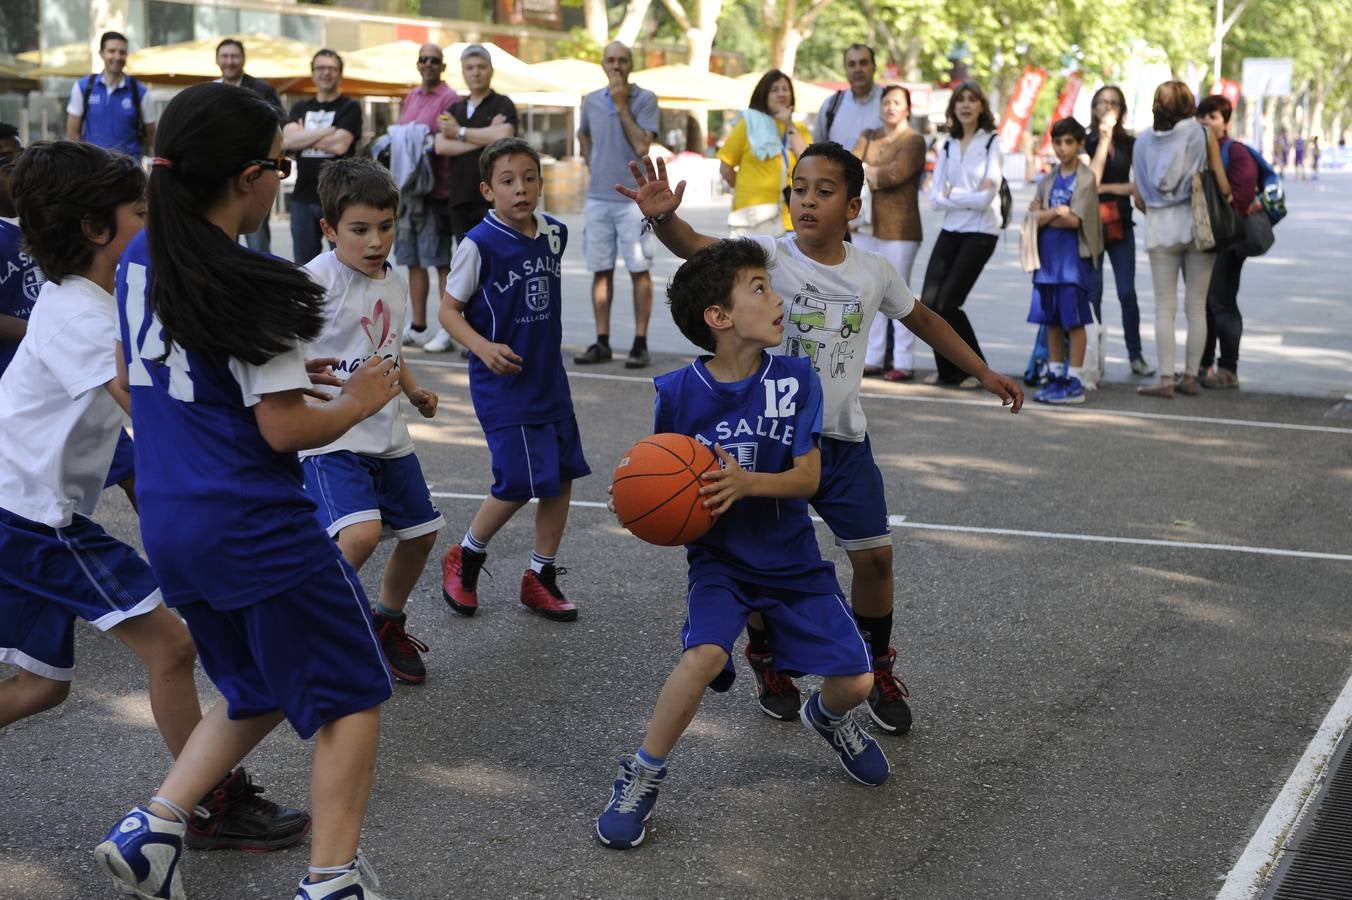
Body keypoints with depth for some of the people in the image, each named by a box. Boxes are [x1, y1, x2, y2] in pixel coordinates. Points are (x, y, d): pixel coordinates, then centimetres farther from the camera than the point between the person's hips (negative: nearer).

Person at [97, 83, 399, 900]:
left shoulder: (141, 260, 6)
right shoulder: (250, 288, -18)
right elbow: (285, 429, -19)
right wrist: (359, 401, 0)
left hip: (169, 521, 8)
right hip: (255, 527, -8)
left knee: (258, 695, 24)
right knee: (352, 698, 7)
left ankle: (153, 824, 12)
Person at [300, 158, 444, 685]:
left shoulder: (395, 284, 8)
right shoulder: (318, 279, -16)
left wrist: (414, 391, 9)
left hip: (387, 436, 8)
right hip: (330, 438, -8)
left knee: (421, 531, 16)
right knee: (361, 532, -27)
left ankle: (388, 623, 41)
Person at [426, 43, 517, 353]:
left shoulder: (502, 105, 2)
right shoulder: (454, 109, 18)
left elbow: (503, 136, -18)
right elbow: (441, 146, 3)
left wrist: (461, 133, -7)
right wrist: (482, 137, -9)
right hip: (461, 197, 5)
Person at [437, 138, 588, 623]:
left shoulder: (555, 234, 3)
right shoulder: (479, 244, -15)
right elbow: (449, 309, -9)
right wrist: (483, 347, -24)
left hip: (549, 378, 7)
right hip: (502, 382, -6)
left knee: (562, 474, 6)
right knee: (520, 481, -9)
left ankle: (542, 575, 21)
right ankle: (465, 557, 16)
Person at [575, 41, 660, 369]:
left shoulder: (645, 99, -5)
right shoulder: (591, 100, 9)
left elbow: (642, 146, -17)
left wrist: (622, 105, -14)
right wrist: (592, 164, 13)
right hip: (598, 197, 4)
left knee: (639, 270, -2)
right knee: (601, 270, 6)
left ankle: (640, 344, 1)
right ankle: (602, 343, 12)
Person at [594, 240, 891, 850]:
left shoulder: (796, 379, -9)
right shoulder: (677, 392, -12)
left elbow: (808, 478, -13)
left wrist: (748, 483, -31)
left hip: (792, 559, 2)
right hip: (719, 559, -2)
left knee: (856, 681, -2)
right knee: (706, 654, -30)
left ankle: (828, 716, 38)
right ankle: (641, 777, -8)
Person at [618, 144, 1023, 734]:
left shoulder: (873, 272, -1)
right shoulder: (769, 258, -12)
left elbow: (923, 320, 18)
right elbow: (697, 247, -31)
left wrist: (985, 374, 22)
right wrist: (663, 218, -54)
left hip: (844, 440, 3)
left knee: (874, 554, 4)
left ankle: (878, 670, 27)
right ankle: (766, 663, 31)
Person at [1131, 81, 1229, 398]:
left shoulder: (1143, 141, 3)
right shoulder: (1202, 134, -2)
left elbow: (1139, 198, 5)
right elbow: (1223, 186, -3)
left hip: (1160, 228, 1)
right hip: (1198, 223, 0)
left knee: (1165, 308, 3)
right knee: (1196, 306, 6)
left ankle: (1166, 379, -4)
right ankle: (1191, 377, 8)